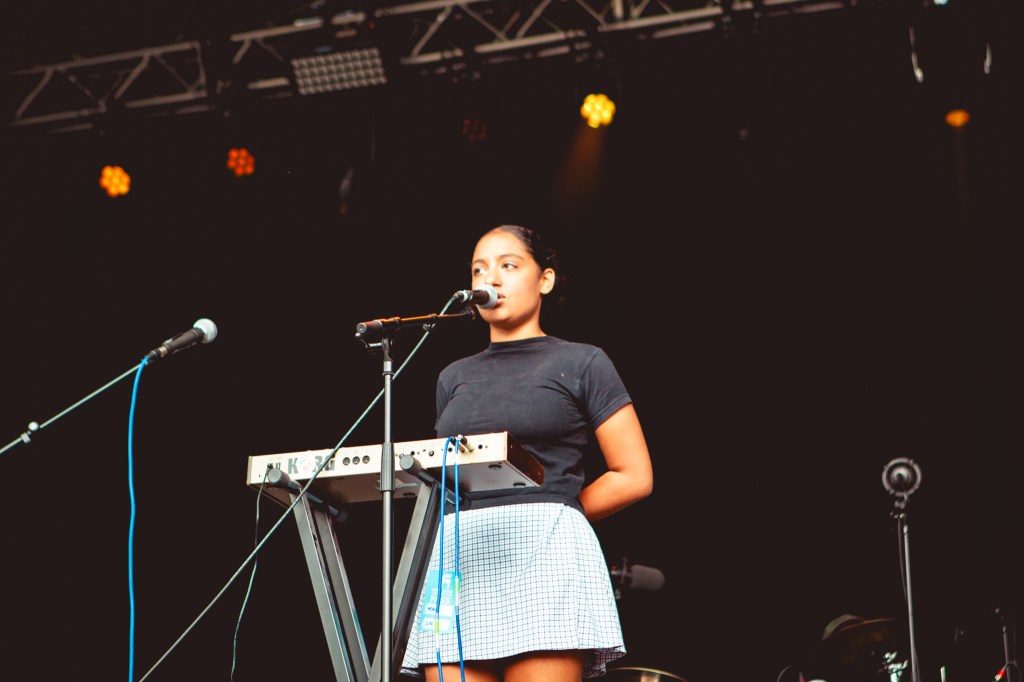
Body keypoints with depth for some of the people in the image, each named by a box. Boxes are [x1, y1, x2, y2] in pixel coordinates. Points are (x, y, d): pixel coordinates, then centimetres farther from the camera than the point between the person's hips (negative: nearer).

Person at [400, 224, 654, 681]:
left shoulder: (581, 364, 10)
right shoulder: (455, 378, 24)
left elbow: (634, 477, 7)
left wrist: (546, 516, 5)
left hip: (545, 555, -4)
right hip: (456, 558, 4)